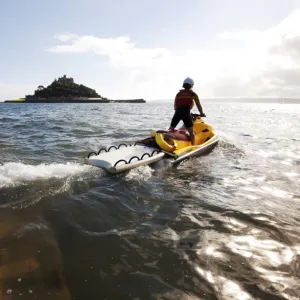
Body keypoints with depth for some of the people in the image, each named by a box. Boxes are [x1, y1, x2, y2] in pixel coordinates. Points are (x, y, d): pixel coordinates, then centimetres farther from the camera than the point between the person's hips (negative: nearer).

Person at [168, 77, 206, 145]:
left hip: (177, 112, 3)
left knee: (170, 130, 14)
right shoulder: (193, 94, 13)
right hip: (186, 113, -3)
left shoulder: (178, 93, 20)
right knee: (191, 132, 4)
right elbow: (198, 105, 14)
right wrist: (202, 113, 27)